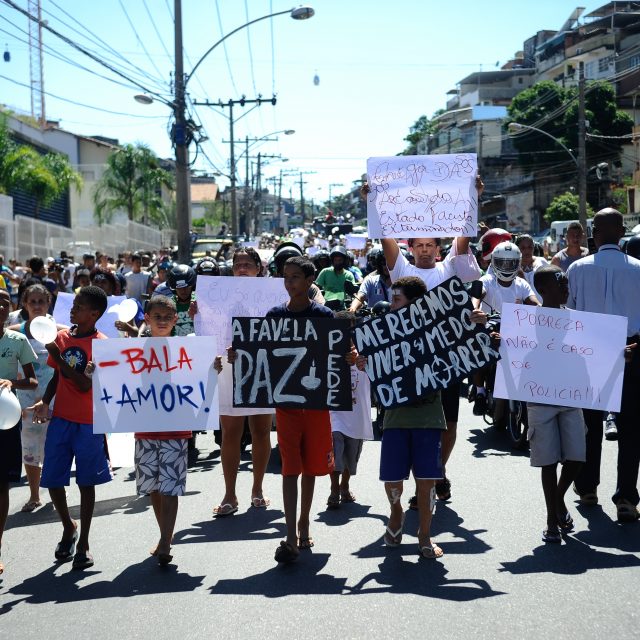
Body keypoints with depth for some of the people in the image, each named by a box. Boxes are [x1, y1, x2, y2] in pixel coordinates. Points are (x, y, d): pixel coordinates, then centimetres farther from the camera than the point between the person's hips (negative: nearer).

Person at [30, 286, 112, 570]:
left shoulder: (101, 345, -11)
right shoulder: (62, 336, 6)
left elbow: (84, 385, -19)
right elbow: (57, 376, 14)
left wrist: (58, 357, -22)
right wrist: (45, 402, -2)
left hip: (88, 423, -4)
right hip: (60, 419, 5)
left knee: (86, 482, 7)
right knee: (52, 480, 4)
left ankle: (83, 543, 18)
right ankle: (69, 527, 30)